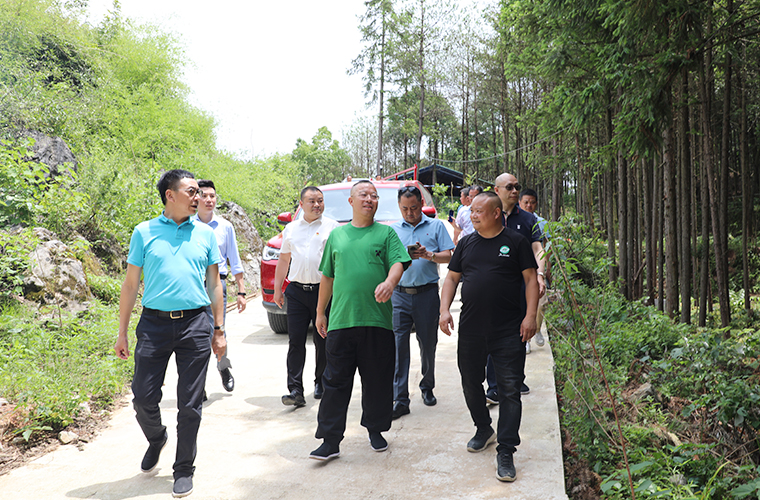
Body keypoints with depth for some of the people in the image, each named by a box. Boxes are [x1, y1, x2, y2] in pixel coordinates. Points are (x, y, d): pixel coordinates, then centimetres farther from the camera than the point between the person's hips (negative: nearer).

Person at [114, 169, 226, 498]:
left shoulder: (206, 234, 7)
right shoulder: (144, 232, 4)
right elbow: (131, 284, 6)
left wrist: (219, 330, 9)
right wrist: (122, 333, 4)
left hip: (194, 325, 1)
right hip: (154, 324, 0)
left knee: (190, 405, 4)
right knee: (143, 398, 3)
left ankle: (184, 470, 23)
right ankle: (156, 439, 36)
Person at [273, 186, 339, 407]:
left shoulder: (332, 227, 3)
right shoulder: (291, 229, 14)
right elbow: (283, 260, 20)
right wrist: (277, 288, 16)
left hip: (324, 290, -2)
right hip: (297, 291, 2)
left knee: (323, 341, 7)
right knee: (295, 341, -3)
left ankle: (321, 382, 24)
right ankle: (295, 391, -3)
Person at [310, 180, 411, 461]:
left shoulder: (386, 233, 8)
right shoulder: (336, 235, 15)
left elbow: (398, 263, -5)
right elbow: (327, 277, 19)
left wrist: (389, 282, -27)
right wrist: (320, 312, 19)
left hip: (378, 320, -1)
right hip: (341, 320, 1)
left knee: (378, 380, 8)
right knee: (336, 382, 2)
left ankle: (375, 430, 28)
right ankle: (330, 440, 9)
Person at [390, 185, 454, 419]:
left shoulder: (436, 226, 8)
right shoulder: (392, 230, 12)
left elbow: (449, 256, 2)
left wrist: (428, 255, -16)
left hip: (427, 293, 0)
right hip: (399, 294, 1)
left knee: (428, 343, 9)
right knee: (398, 344, -6)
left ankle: (427, 387, 31)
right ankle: (400, 399, -2)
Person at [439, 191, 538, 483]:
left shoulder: (516, 242, 0)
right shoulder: (466, 243, 10)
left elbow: (530, 279, 0)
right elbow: (452, 277, 13)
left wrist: (530, 315, -9)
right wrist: (444, 309, 0)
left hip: (509, 330, -4)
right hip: (470, 328, 4)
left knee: (509, 390, -3)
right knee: (470, 382, 15)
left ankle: (505, 452, 5)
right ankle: (484, 429, 39)